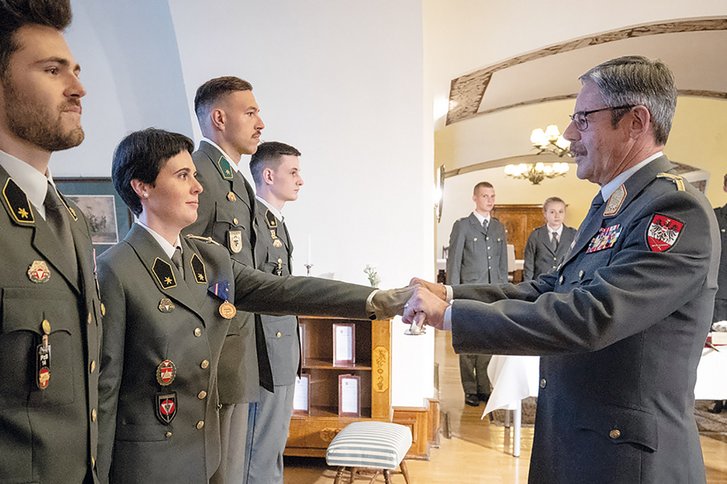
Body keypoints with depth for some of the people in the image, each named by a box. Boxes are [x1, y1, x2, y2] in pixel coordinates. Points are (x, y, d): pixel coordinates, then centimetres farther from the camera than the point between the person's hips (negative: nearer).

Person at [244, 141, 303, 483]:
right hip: (267, 353, -10)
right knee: (261, 454, 3)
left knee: (275, 443, 21)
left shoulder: (276, 220, 13)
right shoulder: (252, 219, -18)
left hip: (284, 351, 10)